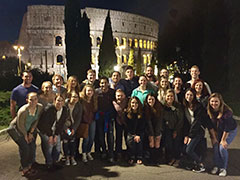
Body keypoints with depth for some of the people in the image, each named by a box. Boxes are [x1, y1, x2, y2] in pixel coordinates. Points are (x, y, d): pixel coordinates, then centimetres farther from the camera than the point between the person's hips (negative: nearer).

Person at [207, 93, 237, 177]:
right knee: (215, 146, -6)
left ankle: (223, 168, 6)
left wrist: (223, 140, -18)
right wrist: (213, 137, -4)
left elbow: (227, 127, -25)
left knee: (222, 148, -14)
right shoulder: (209, 111, -17)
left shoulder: (227, 111, -32)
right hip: (218, 131, 4)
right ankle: (216, 166, 14)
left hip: (230, 131, -4)